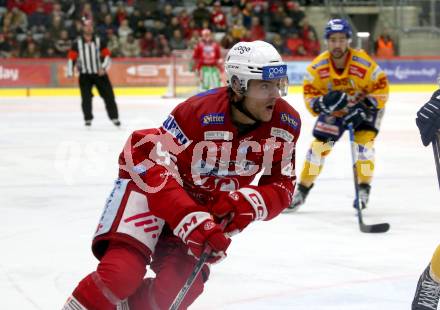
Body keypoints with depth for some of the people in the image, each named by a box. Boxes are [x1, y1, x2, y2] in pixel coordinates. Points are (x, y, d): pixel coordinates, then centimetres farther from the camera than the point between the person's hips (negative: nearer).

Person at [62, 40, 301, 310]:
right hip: (150, 183, -5)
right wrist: (190, 219, -40)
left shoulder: (286, 123, -16)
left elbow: (281, 186, -7)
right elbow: (148, 164, -31)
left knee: (179, 288, -15)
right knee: (122, 272, -24)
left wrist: (250, 204, -29)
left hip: (211, 205, 5)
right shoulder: (199, 112, -31)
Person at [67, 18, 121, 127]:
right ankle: (88, 119, 6)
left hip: (99, 73, 1)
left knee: (109, 96, -1)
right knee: (86, 98, -7)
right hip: (84, 75, -1)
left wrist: (103, 67, -13)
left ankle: (114, 117, 8)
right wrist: (70, 72, -7)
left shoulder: (99, 41, 2)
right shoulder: (77, 43, 0)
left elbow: (107, 55, 1)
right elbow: (71, 57, 1)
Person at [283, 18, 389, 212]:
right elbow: (309, 95, -12)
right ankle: (302, 190, 12)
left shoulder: (364, 64, -29)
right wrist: (322, 103, -33)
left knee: (364, 141, -22)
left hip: (364, 107, -2)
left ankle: (364, 189, -7)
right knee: (319, 145, -4)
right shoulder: (317, 67, -21)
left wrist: (364, 108, -28)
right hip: (333, 110, 2)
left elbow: (381, 89, -19)